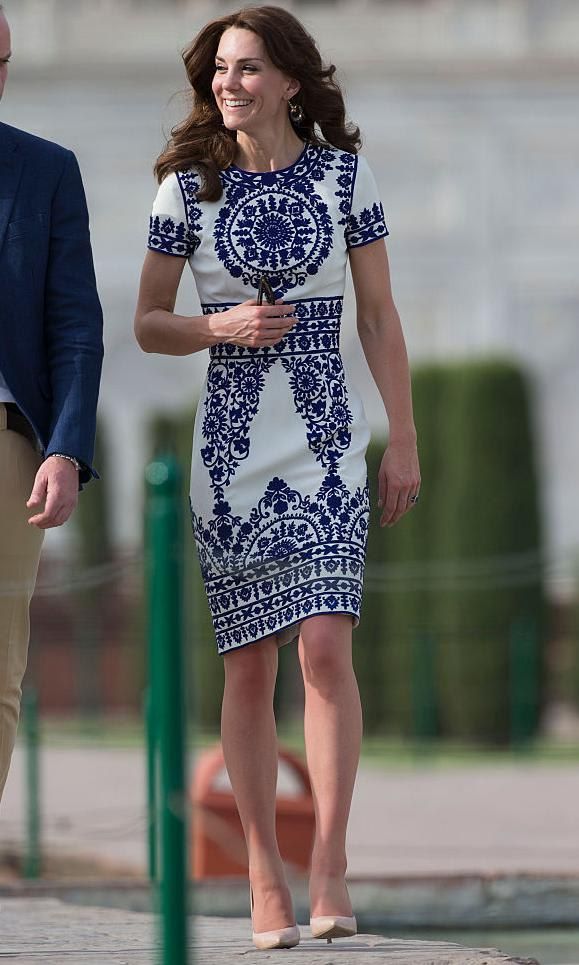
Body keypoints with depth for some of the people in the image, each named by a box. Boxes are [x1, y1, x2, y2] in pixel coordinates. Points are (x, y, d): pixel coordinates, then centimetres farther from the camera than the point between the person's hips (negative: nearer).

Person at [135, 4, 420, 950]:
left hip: (327, 444, -1)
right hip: (232, 445, 1)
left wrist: (405, 441, 4)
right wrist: (221, 327, -11)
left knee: (326, 644, -15)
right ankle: (265, 877, 7)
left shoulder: (345, 175, 3)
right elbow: (147, 323, 8)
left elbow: (380, 316, 7)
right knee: (250, 663, 1)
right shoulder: (188, 187, 3)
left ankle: (329, 870, -13)